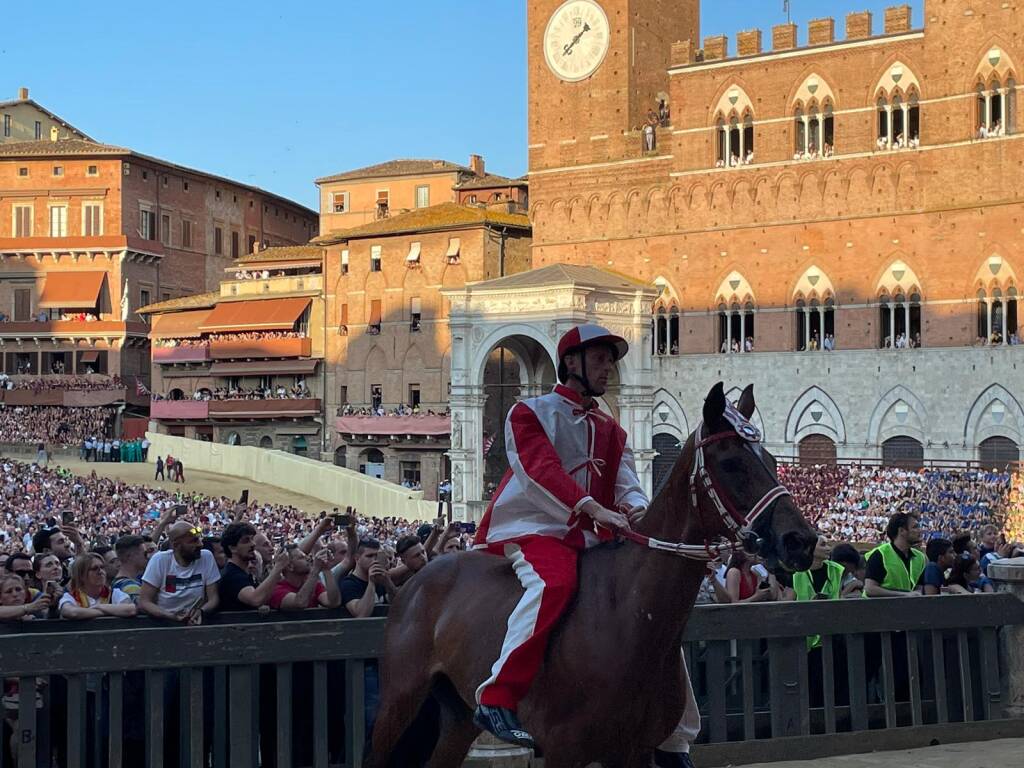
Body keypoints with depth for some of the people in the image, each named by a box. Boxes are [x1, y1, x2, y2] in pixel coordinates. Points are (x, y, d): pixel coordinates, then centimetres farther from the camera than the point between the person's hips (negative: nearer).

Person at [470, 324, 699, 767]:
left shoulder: (611, 431, 22)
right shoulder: (530, 413, 3)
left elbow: (626, 484, 7)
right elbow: (540, 470, -15)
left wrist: (637, 509, -18)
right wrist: (592, 507, -30)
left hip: (590, 537, 7)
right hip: (530, 529, -7)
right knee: (554, 581, -38)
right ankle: (497, 699, -36)